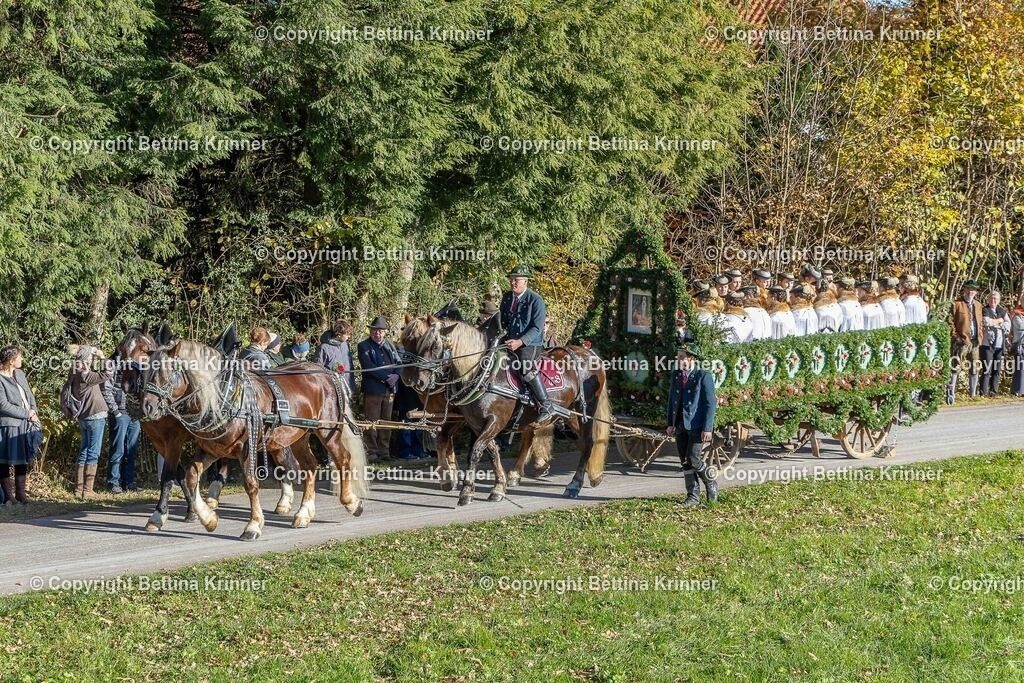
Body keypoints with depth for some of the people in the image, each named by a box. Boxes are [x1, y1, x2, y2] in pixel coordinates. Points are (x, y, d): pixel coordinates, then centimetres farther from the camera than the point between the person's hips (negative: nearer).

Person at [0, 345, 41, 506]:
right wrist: (27, 414, -15)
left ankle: (20, 493, 21)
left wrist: (33, 412, -3)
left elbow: (30, 396, 16)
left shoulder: (20, 375, 10)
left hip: (25, 425, 7)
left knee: (23, 460, 12)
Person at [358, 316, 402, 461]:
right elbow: (369, 367, -15)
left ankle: (384, 451, 17)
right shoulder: (364, 346, -4)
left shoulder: (389, 344, 13)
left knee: (386, 421, 10)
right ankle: (372, 452, 2)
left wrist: (396, 376, -12)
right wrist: (387, 377, -18)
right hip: (372, 389, -5)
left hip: (389, 389, 5)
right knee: (372, 422, -2)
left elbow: (398, 362, 9)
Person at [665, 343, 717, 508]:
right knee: (685, 462, 6)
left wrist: (707, 428, -15)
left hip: (697, 426, -6)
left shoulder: (704, 376, -9)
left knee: (693, 459, -12)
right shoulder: (676, 375, 10)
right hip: (680, 426, 6)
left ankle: (711, 482, 14)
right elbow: (671, 400, 15)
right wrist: (670, 423, 7)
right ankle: (693, 497, 13)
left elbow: (710, 403, -10)